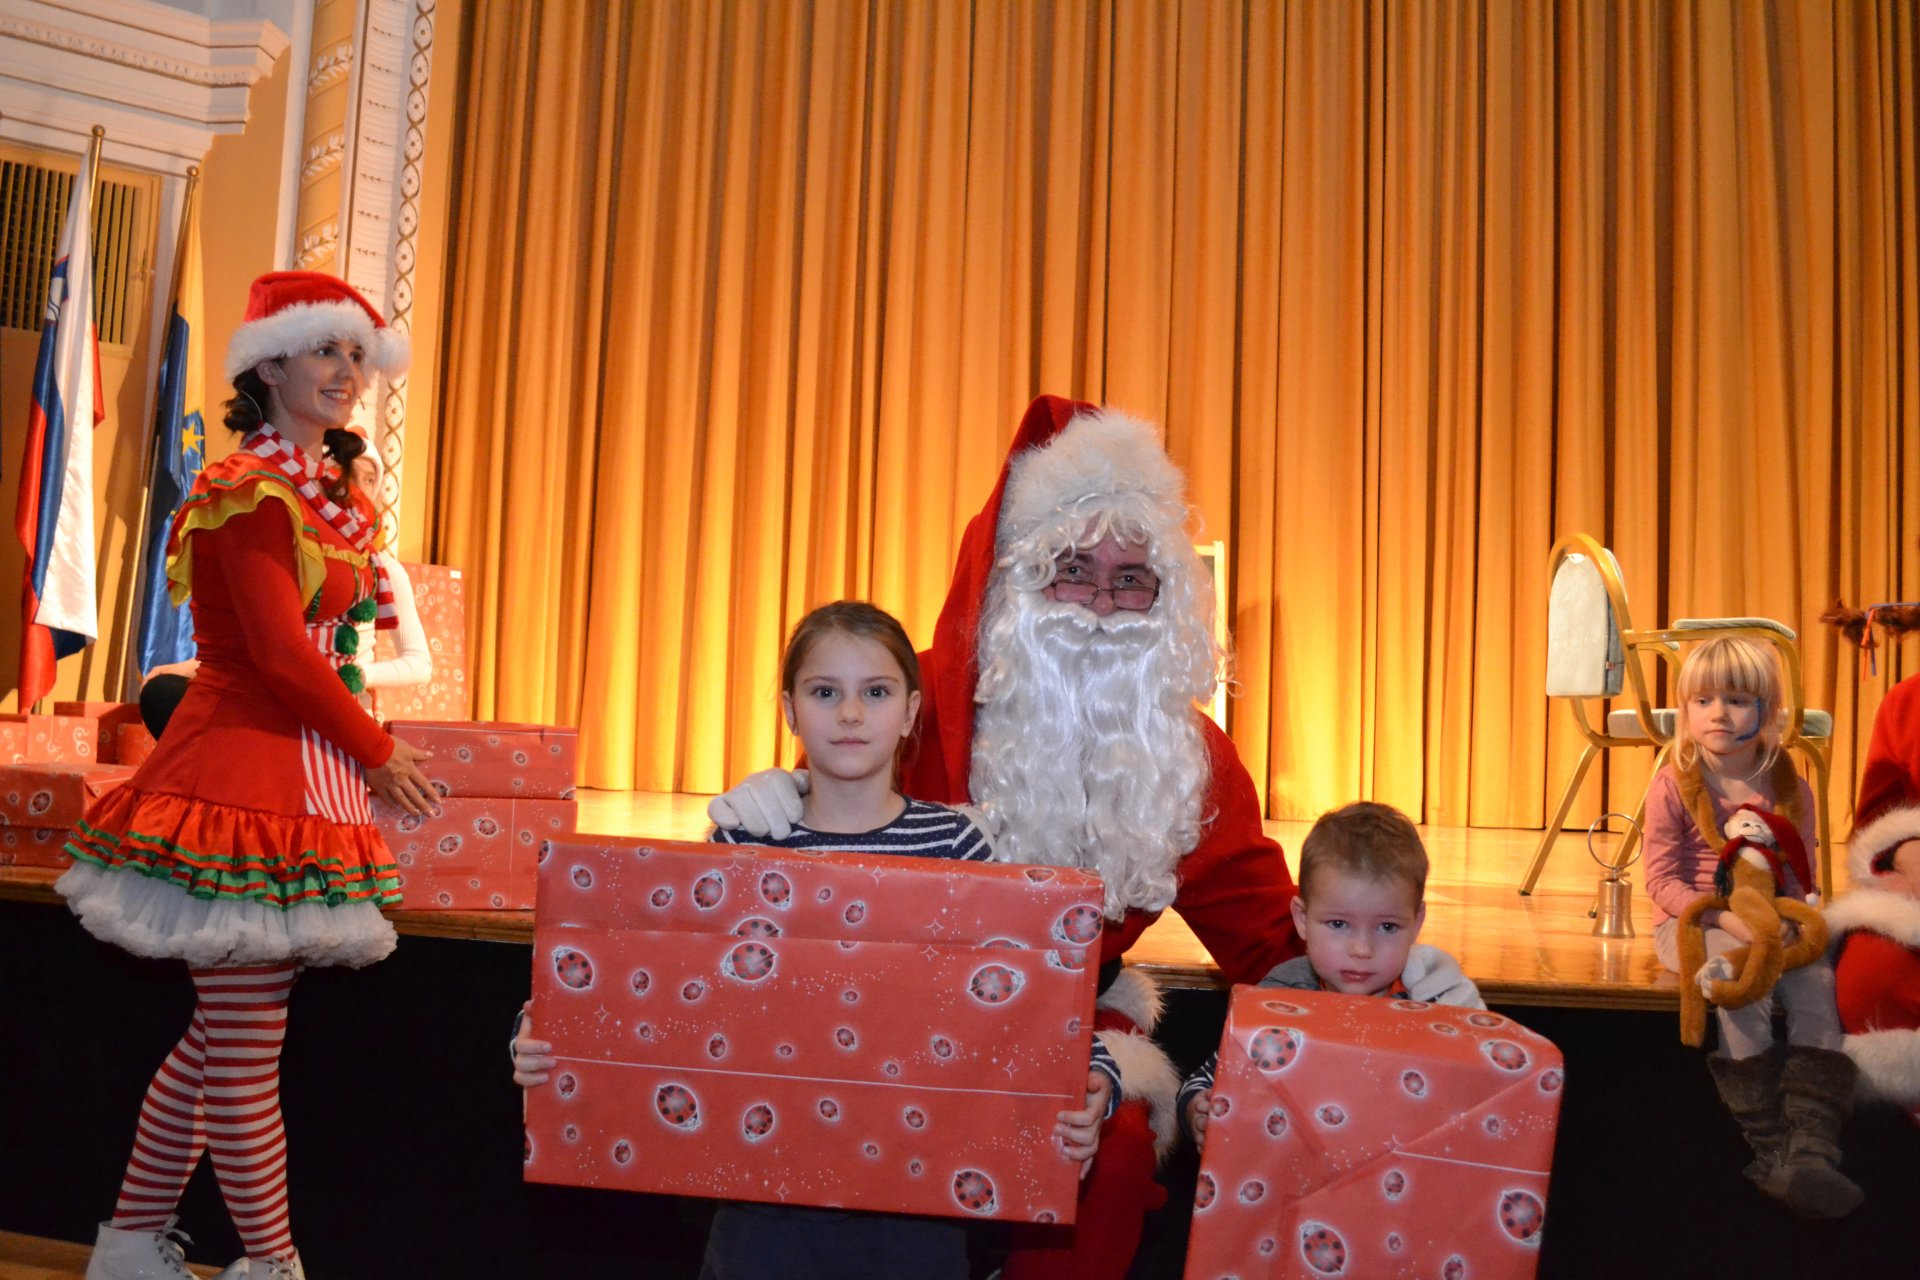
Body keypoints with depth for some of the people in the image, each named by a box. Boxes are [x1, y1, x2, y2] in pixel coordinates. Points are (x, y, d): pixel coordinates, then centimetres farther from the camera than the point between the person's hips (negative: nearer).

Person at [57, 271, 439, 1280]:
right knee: (246, 1051, 1)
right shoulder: (249, 488, -11)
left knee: (221, 1038, 16)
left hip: (298, 772, 9)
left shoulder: (317, 492, 16)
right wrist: (378, 751, -7)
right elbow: (279, 648, -15)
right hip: (250, 779, -9)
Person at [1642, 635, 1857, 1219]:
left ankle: (1812, 1148, -30)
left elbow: (1801, 876, 10)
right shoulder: (1674, 787, -3)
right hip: (1691, 924, -3)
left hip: (1769, 927, 3)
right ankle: (1770, 1147, -29)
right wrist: (1726, 916, -22)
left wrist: (1791, 919, -13)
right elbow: (1663, 879, -8)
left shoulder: (1791, 791, 7)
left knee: (1816, 979, -26)